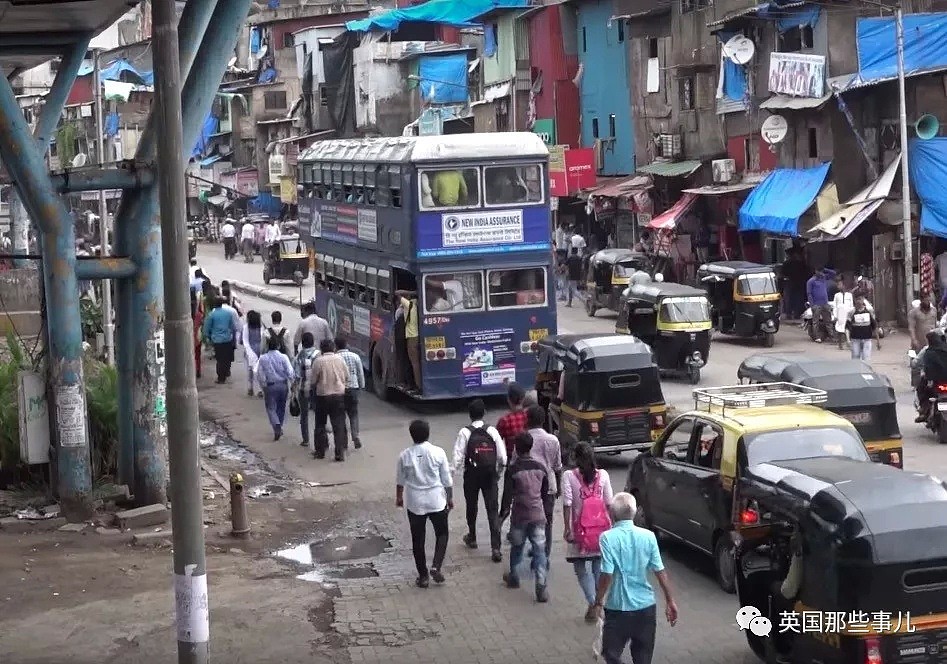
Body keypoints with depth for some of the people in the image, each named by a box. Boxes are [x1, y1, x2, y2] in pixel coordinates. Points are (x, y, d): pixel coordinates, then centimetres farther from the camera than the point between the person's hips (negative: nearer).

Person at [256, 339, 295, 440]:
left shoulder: (263, 358, -6)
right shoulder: (283, 357, -8)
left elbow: (260, 375, -3)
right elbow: (290, 372, -11)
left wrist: (263, 385, 11)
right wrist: (293, 383, 4)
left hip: (270, 386, -2)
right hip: (283, 385, 2)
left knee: (271, 408, 4)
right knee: (281, 407, 19)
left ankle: (277, 426, -20)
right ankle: (279, 428, 30)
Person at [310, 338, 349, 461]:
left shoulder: (318, 361, -11)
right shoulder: (340, 359, -2)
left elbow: (313, 381, -7)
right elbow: (347, 377, 5)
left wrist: (314, 388, 14)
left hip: (322, 396, -2)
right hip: (339, 395, 2)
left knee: (320, 424, 14)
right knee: (339, 425, 5)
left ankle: (320, 451, 19)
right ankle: (340, 453, -1)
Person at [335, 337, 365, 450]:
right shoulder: (355, 357, 1)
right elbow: (361, 374, 6)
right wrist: (361, 386, 16)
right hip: (353, 388, 2)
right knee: (353, 414, 10)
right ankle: (355, 435, -8)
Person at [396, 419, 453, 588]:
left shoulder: (405, 456, -7)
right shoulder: (438, 453, -12)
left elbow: (400, 480, 6)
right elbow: (447, 479, -4)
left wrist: (399, 497, 24)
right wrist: (450, 498, 10)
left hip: (414, 503, 1)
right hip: (437, 501, -1)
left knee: (418, 539, 11)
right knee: (442, 533, 17)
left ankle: (423, 576, 16)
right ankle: (436, 567, 0)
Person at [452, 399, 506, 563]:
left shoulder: (465, 432, -11)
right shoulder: (492, 431, -4)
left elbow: (458, 457, -15)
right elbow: (502, 457, -3)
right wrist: (498, 471, 14)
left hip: (471, 476, -1)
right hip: (491, 476, 1)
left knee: (472, 507, 21)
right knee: (493, 511, 1)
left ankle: (472, 538, 40)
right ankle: (496, 548, -7)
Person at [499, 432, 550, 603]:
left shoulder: (513, 469, -10)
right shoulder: (541, 467, 1)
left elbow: (507, 495, -10)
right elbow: (545, 492, 11)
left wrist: (503, 514, 2)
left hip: (519, 516, -2)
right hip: (538, 515, 2)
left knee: (517, 547, 18)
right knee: (539, 550, 1)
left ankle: (514, 577, 35)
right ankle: (541, 587, -6)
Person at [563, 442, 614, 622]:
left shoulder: (569, 476, -8)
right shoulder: (602, 475, 0)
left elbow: (567, 504, -12)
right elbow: (609, 503, 2)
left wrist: (567, 529, -9)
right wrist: (610, 524, 12)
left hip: (581, 529, -3)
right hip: (601, 529, 3)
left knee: (581, 568, 5)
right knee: (598, 567, 15)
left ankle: (592, 602, -11)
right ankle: (599, 602, 16)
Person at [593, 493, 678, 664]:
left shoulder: (608, 538, -13)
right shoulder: (648, 536, -3)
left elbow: (607, 574, -18)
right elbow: (660, 571, -2)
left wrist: (598, 601, -5)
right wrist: (670, 601, 7)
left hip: (618, 607, -3)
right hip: (646, 606, 3)